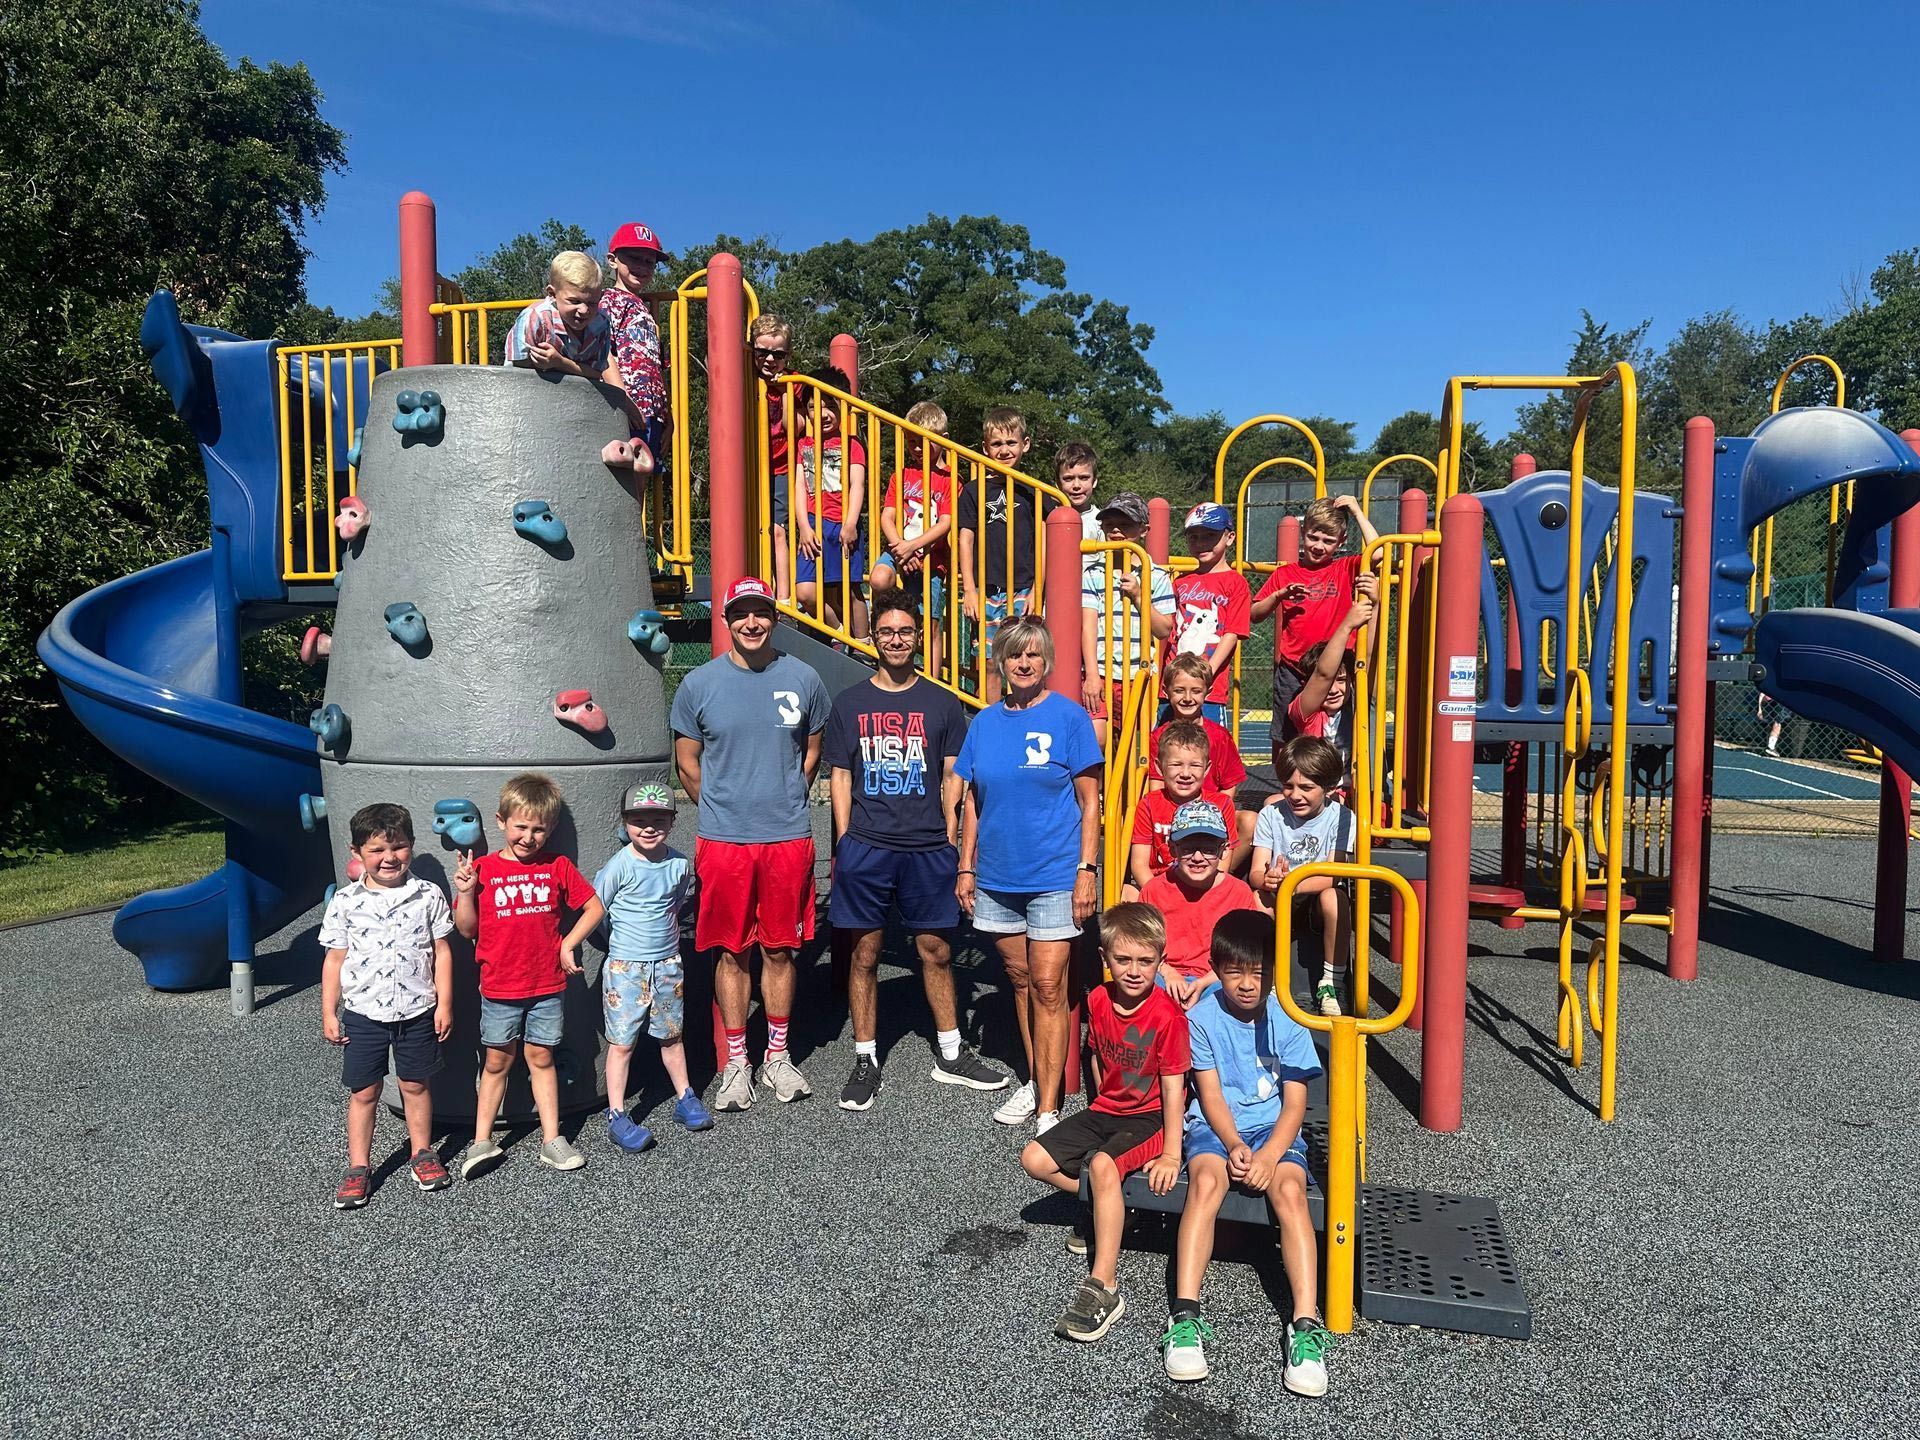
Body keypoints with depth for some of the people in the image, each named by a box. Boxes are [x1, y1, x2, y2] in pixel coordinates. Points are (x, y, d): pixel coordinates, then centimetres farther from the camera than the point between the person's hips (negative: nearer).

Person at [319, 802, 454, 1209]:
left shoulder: (428, 895, -5)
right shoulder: (345, 902, -5)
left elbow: (441, 951, -1)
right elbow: (335, 959, 1)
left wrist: (444, 1003, -2)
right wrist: (328, 1013, 1)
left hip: (417, 1011, 0)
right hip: (363, 1012, 0)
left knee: (415, 1085, 12)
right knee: (363, 1092, 8)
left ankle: (422, 1153, 29)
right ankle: (359, 1168, 21)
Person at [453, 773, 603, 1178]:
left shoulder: (557, 867, 0)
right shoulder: (483, 869, -4)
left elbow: (594, 907, 6)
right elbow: (467, 929, -1)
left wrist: (567, 945, 0)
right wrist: (465, 892, -16)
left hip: (548, 985, 1)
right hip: (499, 988, -1)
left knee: (541, 1059, 10)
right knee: (497, 1062, 9)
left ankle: (551, 1140, 17)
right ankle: (482, 1141, 19)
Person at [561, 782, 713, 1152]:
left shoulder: (679, 865, -1)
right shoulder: (619, 866, -14)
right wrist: (567, 946, -11)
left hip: (667, 964, 4)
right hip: (625, 966, -4)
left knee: (672, 1035, 16)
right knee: (622, 1042, 1)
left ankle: (684, 1098, 31)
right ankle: (617, 1116, 9)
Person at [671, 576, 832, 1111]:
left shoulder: (803, 679, 2)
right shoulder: (699, 684, 0)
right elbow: (688, 764, 8)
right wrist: (723, 809, 10)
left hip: (789, 837, 1)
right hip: (723, 840, 0)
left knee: (779, 948, 9)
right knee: (732, 951, 7)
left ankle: (777, 1056, 24)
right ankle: (735, 1062, 19)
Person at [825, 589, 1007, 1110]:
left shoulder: (942, 704, 7)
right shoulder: (849, 703, 7)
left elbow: (952, 778, 8)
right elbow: (840, 777, 7)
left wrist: (950, 842, 2)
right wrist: (843, 843, 1)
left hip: (928, 850, 0)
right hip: (865, 849, 0)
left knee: (936, 951, 9)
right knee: (864, 954, 5)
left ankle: (950, 1055, 24)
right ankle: (865, 1061, 18)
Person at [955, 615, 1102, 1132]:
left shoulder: (1068, 716, -5)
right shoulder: (985, 722, 8)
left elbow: (1089, 801, -5)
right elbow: (973, 801, 12)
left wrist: (1087, 869, -11)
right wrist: (966, 867, 8)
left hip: (1055, 875, -5)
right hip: (997, 876, 5)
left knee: (1047, 986, -5)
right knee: (1019, 980, 15)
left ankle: (1048, 1108, 2)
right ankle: (1035, 1082, 29)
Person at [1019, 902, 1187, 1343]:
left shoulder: (1167, 1016, -19)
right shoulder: (1098, 1000, -2)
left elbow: (1173, 1088, -17)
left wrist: (1171, 1154, -20)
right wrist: (1102, 1104, 14)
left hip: (1150, 1117, -7)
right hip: (1106, 1109, 7)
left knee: (1102, 1163, -34)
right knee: (1034, 1159, -8)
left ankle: (1104, 1287, -29)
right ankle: (1109, 1206, 9)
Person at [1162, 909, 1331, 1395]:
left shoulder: (1286, 1018, -4)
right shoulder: (1203, 1016, -4)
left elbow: (1295, 1103, -6)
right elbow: (1210, 1094, -5)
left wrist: (1269, 1154, -21)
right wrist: (1234, 1145, -21)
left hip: (1275, 1128, 1)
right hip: (1216, 1127, 0)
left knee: (1289, 1190, -30)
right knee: (1206, 1180, -31)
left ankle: (1307, 1325, -32)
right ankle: (1185, 1316, -35)